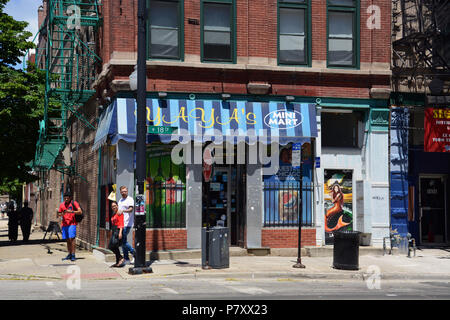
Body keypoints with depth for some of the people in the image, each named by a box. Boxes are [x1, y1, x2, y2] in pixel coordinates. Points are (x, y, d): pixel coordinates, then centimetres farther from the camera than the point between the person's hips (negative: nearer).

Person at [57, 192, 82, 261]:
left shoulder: (74, 203, -1)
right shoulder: (62, 205, 12)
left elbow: (80, 212, -9)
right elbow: (59, 214, 19)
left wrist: (72, 211, -22)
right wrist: (62, 214, -4)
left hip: (72, 224, -5)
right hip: (64, 224, 5)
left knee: (71, 238, -15)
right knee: (67, 240, 7)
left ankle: (73, 255, -15)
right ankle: (69, 254, 14)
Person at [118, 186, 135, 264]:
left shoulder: (130, 199, -7)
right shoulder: (120, 200, 20)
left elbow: (131, 209, -22)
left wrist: (123, 211, -39)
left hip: (127, 224, -9)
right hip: (121, 224, 9)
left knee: (123, 241, -14)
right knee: (123, 241, 9)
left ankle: (134, 253, -1)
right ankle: (126, 259, 13)